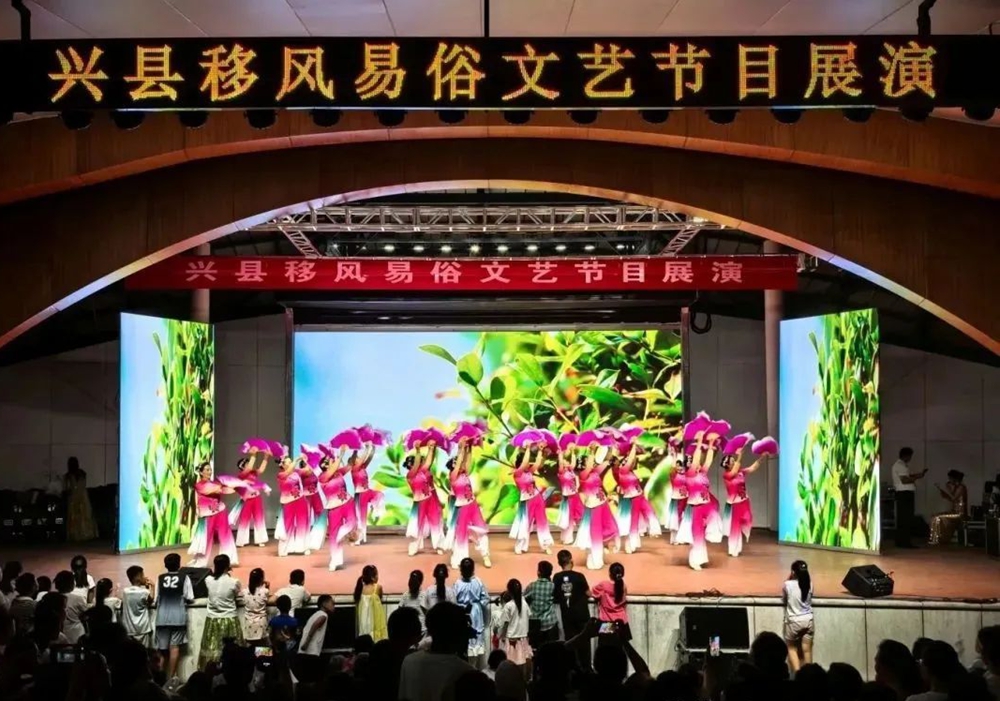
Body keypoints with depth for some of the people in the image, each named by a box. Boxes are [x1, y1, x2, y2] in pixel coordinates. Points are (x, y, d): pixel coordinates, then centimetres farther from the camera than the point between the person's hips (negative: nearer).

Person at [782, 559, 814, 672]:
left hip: (793, 621, -3)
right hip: (808, 620, 3)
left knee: (792, 649, 12)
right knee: (806, 650, 8)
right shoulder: (810, 584, -4)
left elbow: (783, 599, 5)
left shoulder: (788, 585, -13)